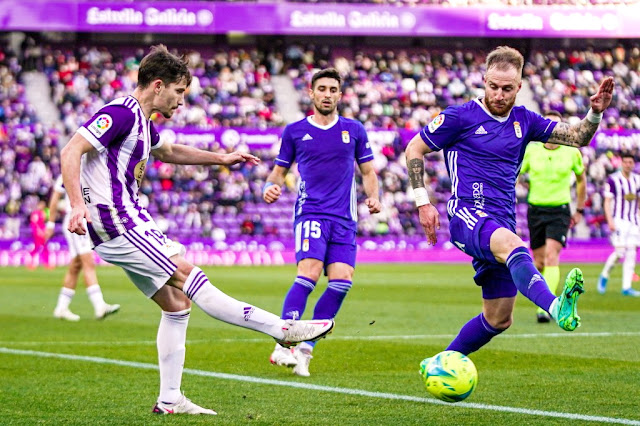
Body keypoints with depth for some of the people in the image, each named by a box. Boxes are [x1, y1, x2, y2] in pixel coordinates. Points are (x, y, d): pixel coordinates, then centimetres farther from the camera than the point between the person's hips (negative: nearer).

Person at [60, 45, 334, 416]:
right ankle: (283, 329, -8)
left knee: (177, 302, 9)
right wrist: (78, 204, -32)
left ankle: (170, 399, 11)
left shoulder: (142, 121, 18)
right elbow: (71, 152, -21)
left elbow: (169, 152, 40)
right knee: (191, 280, -9)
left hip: (132, 221, 11)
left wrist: (221, 158, 39)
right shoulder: (120, 114, -13)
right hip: (118, 224, -11)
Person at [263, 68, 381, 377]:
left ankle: (305, 349, -1)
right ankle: (283, 346, -23)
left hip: (344, 218, 3)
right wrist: (271, 187, -6)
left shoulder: (353, 130, 12)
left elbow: (368, 171, 19)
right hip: (310, 211, -3)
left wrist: (373, 197, 0)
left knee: (342, 280, -13)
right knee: (310, 272, -24)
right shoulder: (295, 131, 9)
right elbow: (279, 171, 17)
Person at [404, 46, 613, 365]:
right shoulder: (460, 117, -1)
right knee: (510, 244, -41)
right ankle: (556, 308, -67)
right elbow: (414, 150, 5)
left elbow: (577, 137, 14)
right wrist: (423, 202, -3)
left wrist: (595, 113, -6)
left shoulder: (523, 120, 13)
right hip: (467, 215, -7)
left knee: (499, 319, 8)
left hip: (502, 224, 7)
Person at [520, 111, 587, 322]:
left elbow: (581, 179, 17)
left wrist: (580, 210, 18)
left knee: (551, 256, -19)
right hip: (536, 210, 2)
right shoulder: (531, 150, -1)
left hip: (560, 211, -2)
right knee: (539, 262, 7)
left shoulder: (572, 152, 0)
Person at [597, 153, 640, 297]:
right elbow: (607, 202, -7)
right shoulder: (613, 180, -6)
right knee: (620, 252, -13)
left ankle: (626, 287, 3)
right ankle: (604, 276, 13)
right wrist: (610, 221, -15)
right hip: (619, 219, -5)